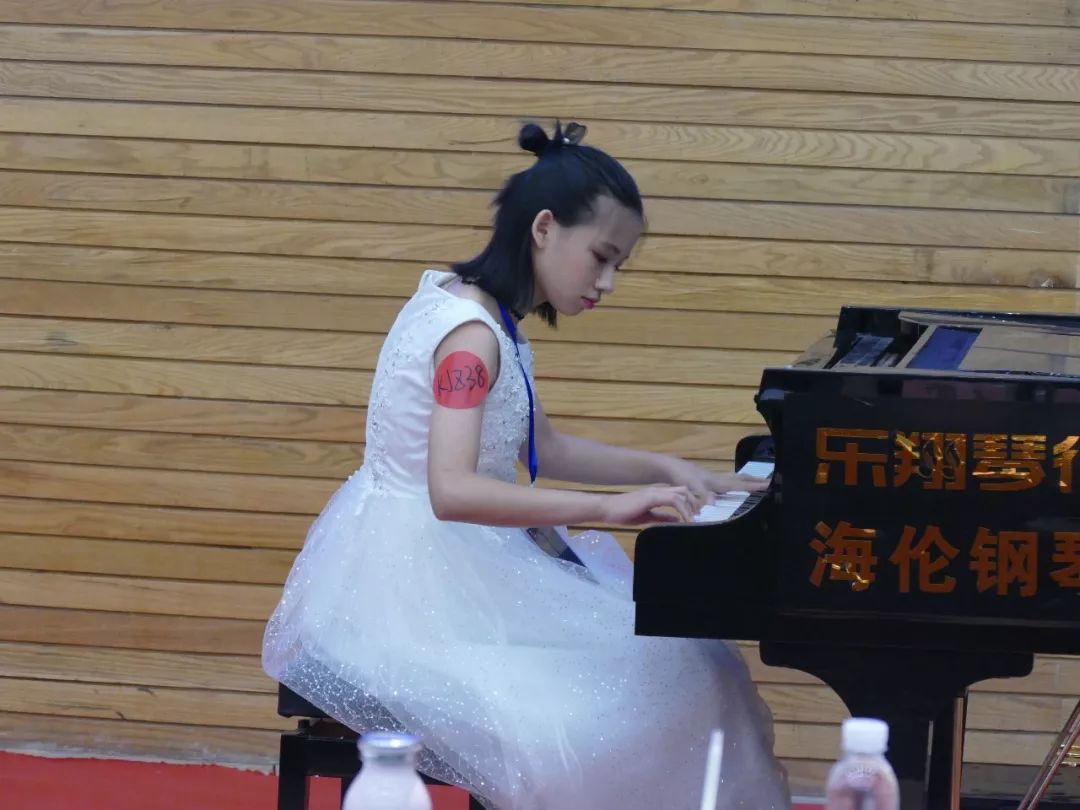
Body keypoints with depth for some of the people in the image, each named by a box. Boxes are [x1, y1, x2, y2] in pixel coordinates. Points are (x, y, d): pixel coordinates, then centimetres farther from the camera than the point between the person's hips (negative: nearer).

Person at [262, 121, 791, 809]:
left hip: (460, 565, 10)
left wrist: (667, 472, 10)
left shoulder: (491, 319, 11)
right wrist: (610, 508, -34)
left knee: (668, 660, 6)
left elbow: (544, 450, 21)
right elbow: (452, 491, -33)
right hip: (419, 581, -10)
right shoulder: (472, 334, -20)